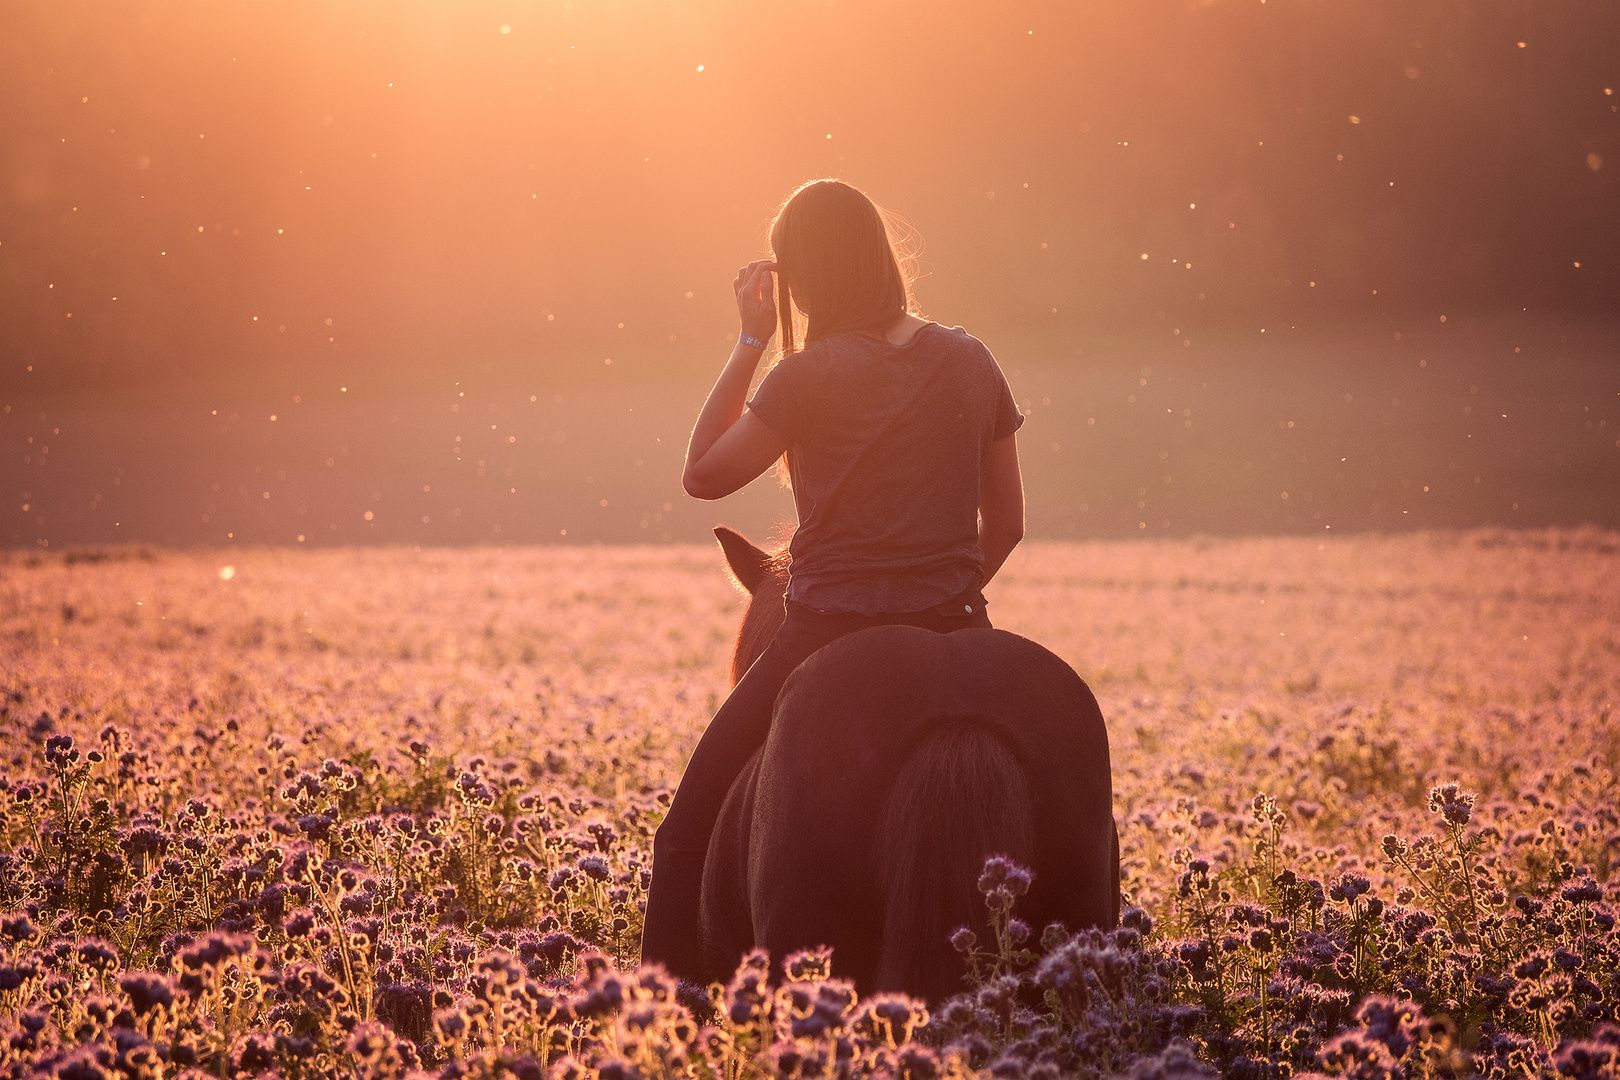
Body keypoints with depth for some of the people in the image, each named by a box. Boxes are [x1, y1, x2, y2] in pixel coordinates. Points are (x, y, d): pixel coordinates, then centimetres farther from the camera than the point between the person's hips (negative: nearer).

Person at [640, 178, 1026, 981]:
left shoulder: (807, 377, -11)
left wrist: (750, 342, 2)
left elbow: (703, 476, 1)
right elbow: (1006, 524, 9)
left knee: (691, 835, 8)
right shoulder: (971, 363, 4)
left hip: (830, 642, -4)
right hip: (953, 641, 5)